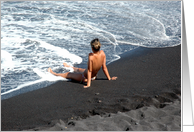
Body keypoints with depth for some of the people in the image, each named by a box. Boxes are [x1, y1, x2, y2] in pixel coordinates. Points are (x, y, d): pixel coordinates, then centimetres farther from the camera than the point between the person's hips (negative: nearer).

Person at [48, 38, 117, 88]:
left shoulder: (91, 56, -36)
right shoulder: (102, 53, -19)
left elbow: (89, 70, -31)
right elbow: (104, 67, -9)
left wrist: (88, 84, -25)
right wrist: (109, 78, 4)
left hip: (85, 78, -6)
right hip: (94, 76, 7)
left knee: (68, 74, 21)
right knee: (78, 69, 38)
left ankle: (54, 74, 47)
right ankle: (71, 67, 71)